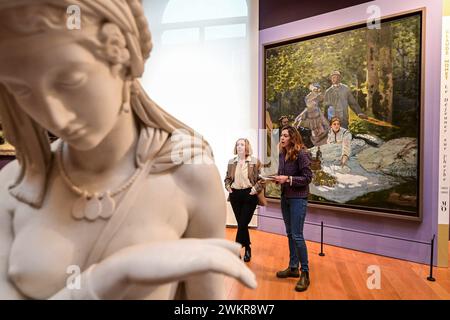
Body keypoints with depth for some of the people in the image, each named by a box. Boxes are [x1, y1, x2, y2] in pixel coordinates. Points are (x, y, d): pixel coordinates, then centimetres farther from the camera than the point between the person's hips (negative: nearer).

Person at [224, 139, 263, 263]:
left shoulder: (255, 162, -3)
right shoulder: (231, 162, 8)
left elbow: (261, 178, -3)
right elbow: (227, 177, 17)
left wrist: (255, 189, -15)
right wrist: (228, 186, 0)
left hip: (249, 195, -4)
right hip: (235, 195, 4)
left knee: (242, 224, -6)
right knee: (241, 224, 10)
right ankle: (247, 249, 27)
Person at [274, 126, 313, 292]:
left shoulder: (301, 154, -15)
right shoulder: (282, 154, 5)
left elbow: (308, 177, -15)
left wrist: (288, 179, -22)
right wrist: (277, 178, -5)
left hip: (298, 198, -7)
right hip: (285, 197, 7)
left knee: (297, 235, -6)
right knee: (290, 234, 14)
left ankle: (305, 273, 8)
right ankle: (293, 268, 26)